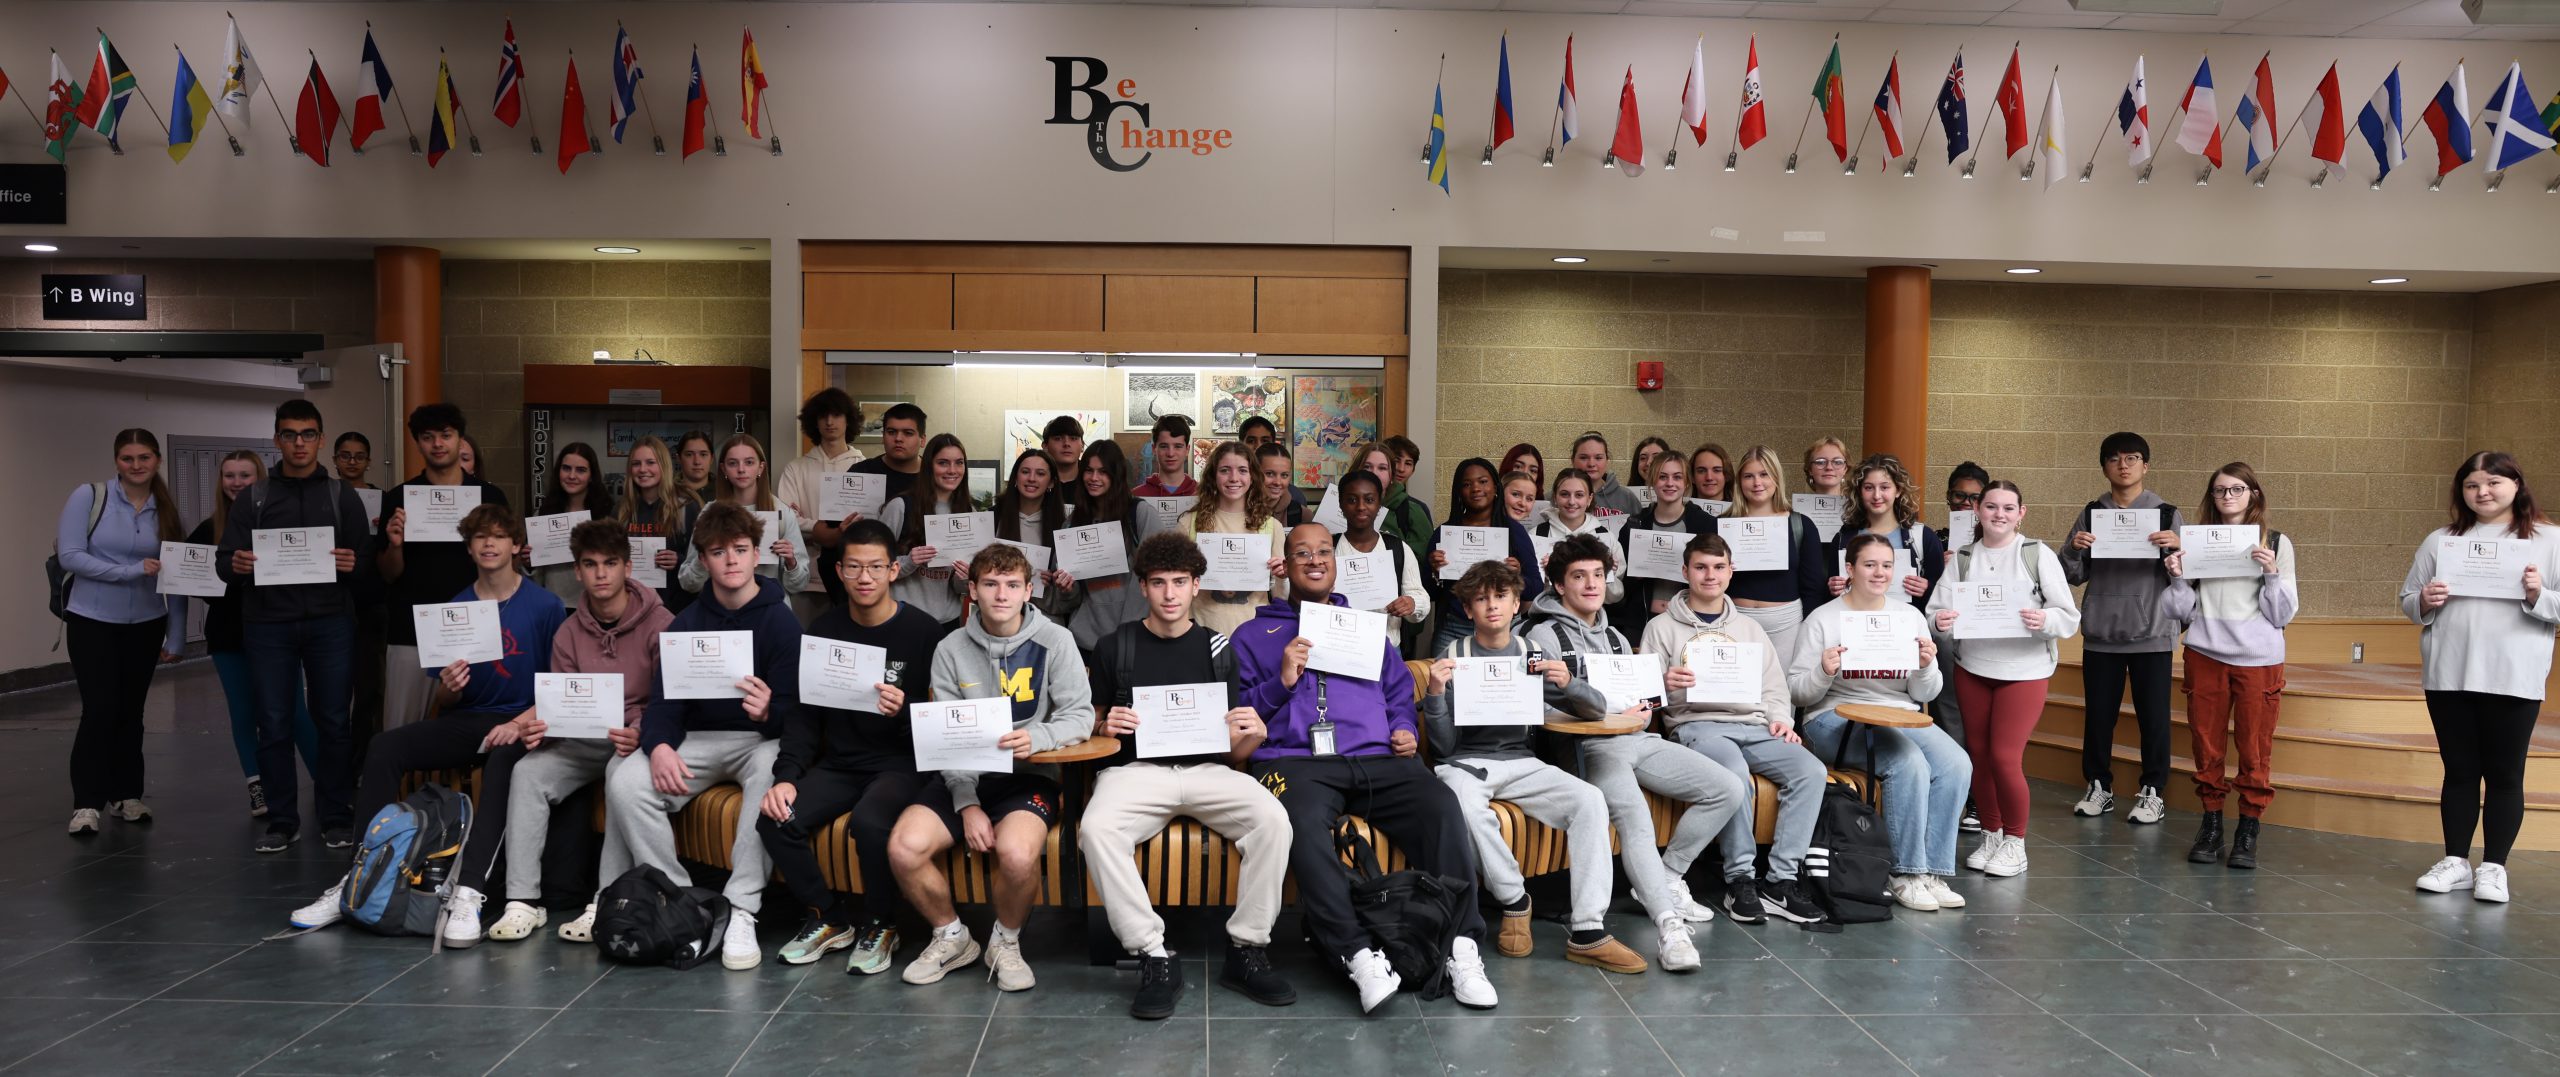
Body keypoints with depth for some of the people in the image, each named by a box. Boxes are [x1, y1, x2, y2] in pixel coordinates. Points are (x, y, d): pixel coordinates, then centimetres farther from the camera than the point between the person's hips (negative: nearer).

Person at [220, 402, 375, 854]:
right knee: (274, 726, 3)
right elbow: (224, 561, 5)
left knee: (334, 723, 2)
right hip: (268, 625, 1)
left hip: (330, 623, -1)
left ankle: (336, 819, 11)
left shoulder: (343, 497, 10)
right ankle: (281, 820, 12)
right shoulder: (252, 498, 11)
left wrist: (353, 564, -18)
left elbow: (367, 561, 5)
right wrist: (236, 565, -18)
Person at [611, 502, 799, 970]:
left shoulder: (781, 621, -6)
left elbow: (793, 712, -10)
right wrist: (659, 746, -23)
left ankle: (741, 912, -33)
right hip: (700, 739, 4)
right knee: (625, 783, -23)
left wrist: (769, 712, -36)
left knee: (772, 773, -38)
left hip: (762, 739, -4)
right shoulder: (686, 623, 5)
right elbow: (663, 703, 0)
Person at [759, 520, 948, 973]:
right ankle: (830, 918, 3)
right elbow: (804, 714, 6)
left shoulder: (923, 631, -7)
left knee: (870, 821, -34)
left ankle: (880, 925, -7)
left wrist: (906, 711, -28)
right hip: (839, 764, 5)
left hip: (902, 763, -5)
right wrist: (787, 776, -8)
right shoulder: (825, 629, 6)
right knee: (775, 819, -20)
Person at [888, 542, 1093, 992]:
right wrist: (967, 804, -13)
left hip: (1029, 775, -3)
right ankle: (951, 937, 7)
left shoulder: (1054, 640, -2)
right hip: (964, 776, 3)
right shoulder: (951, 650, 3)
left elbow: (1081, 715, -6)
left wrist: (1036, 738, -27)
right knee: (905, 847, -22)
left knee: (1017, 852, -33)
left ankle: (1006, 942, 0)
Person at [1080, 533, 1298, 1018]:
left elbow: (1234, 748, 13)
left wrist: (1252, 733, -10)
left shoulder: (1216, 649, 13)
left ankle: (1247, 950, -17)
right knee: (1096, 829, -34)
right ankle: (1154, 957, -25)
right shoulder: (1117, 646, 10)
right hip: (1135, 769, -1)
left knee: (1272, 817, -29)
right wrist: (1106, 727, -8)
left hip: (1206, 770, 1)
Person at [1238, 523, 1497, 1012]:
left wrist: (1404, 731, 5)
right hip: (1295, 759, -2)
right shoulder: (1255, 635, 21)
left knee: (1441, 805, -29)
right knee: (1302, 820, -38)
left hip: (1376, 757, 2)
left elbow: (1400, 694, 25)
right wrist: (1281, 682, -4)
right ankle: (1359, 955, -37)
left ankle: (1462, 945, -23)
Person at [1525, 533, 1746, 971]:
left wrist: (1646, 706, 6)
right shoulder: (1546, 634, 4)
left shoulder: (1616, 638, 29)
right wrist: (1615, 712, -10)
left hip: (1639, 740, 8)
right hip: (1591, 747, -7)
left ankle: (1666, 879, 3)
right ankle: (1669, 925, -43)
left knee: (1729, 789, -7)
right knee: (1632, 812, -35)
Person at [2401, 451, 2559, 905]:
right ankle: (2456, 862, 15)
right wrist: (2425, 602, -8)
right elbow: (2407, 599, 12)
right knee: (2459, 772, 9)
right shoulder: (2440, 540, 10)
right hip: (2448, 676, 3)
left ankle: (2493, 867, 9)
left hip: (2514, 679, -2)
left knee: (2504, 775, 2)